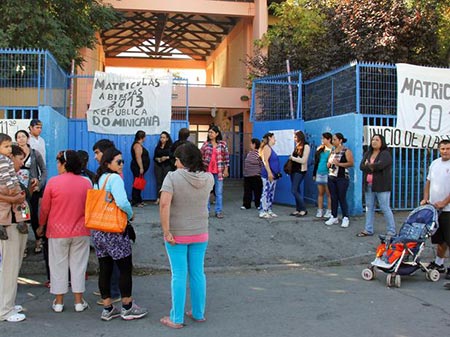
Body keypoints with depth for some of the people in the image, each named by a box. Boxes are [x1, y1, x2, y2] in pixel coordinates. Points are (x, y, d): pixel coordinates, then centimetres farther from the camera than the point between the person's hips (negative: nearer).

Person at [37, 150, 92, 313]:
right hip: (81, 232, 2)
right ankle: (79, 301, 17)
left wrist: (41, 226, 13)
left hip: (58, 231, -2)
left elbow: (44, 208, -3)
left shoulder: (53, 182, -11)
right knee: (78, 265, 11)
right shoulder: (86, 183, -4)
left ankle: (58, 302, 19)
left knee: (58, 266, 11)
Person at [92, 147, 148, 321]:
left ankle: (107, 309, 20)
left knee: (105, 269, 12)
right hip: (114, 231, -8)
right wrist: (130, 215, -9)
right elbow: (122, 202, -29)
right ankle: (127, 308, 16)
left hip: (98, 231, 8)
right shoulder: (114, 178, -15)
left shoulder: (98, 179, 10)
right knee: (126, 269, 6)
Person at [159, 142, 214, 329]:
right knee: (198, 273, 15)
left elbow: (164, 204, -25)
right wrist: (196, 166, 16)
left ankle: (176, 319, 15)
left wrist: (166, 231, -19)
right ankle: (198, 313, 28)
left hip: (177, 235, -4)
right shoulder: (208, 178, -3)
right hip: (200, 233, 4)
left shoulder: (172, 177, -16)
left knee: (179, 276, 5)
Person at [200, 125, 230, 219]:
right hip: (207, 170, 1)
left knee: (219, 192, 5)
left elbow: (226, 157, 2)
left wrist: (226, 169, -1)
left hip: (219, 171, -1)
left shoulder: (223, 144, 0)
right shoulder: (206, 144, 3)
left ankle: (218, 211, 13)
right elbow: (200, 156, 4)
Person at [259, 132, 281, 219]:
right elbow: (265, 161, -17)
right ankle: (263, 212, -8)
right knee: (266, 193, -10)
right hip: (268, 175, -10)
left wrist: (277, 173, 23)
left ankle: (269, 210, 16)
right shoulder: (267, 147, -8)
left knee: (271, 194, 11)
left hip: (273, 175, 10)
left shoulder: (270, 148, 20)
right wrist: (269, 172, -23)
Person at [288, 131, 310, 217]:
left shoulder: (306, 146, -11)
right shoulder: (297, 146, 12)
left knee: (294, 190, -9)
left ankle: (303, 209, -1)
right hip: (294, 170, 7)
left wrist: (292, 158, -9)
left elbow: (303, 160, -16)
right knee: (296, 190, 10)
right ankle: (298, 209, 17)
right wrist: (291, 157, -1)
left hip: (300, 171, -7)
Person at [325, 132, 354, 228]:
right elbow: (328, 162, 23)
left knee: (342, 198, -4)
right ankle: (334, 217, 17)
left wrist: (339, 164, -19)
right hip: (331, 177, 6)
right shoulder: (332, 151, 14)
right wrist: (329, 164, 1)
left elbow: (351, 163, -14)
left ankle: (345, 218, 6)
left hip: (342, 178, -6)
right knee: (333, 198, 9)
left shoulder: (346, 151, -7)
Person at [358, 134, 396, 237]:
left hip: (381, 186, -6)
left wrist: (368, 165, -7)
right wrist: (373, 167, -13)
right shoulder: (367, 153, 14)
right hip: (368, 186, 7)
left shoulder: (385, 154, -5)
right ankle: (368, 230, 19)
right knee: (369, 208, 11)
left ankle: (391, 231, 7)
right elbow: (361, 166, 1)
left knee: (385, 208, -2)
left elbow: (380, 165, -22)